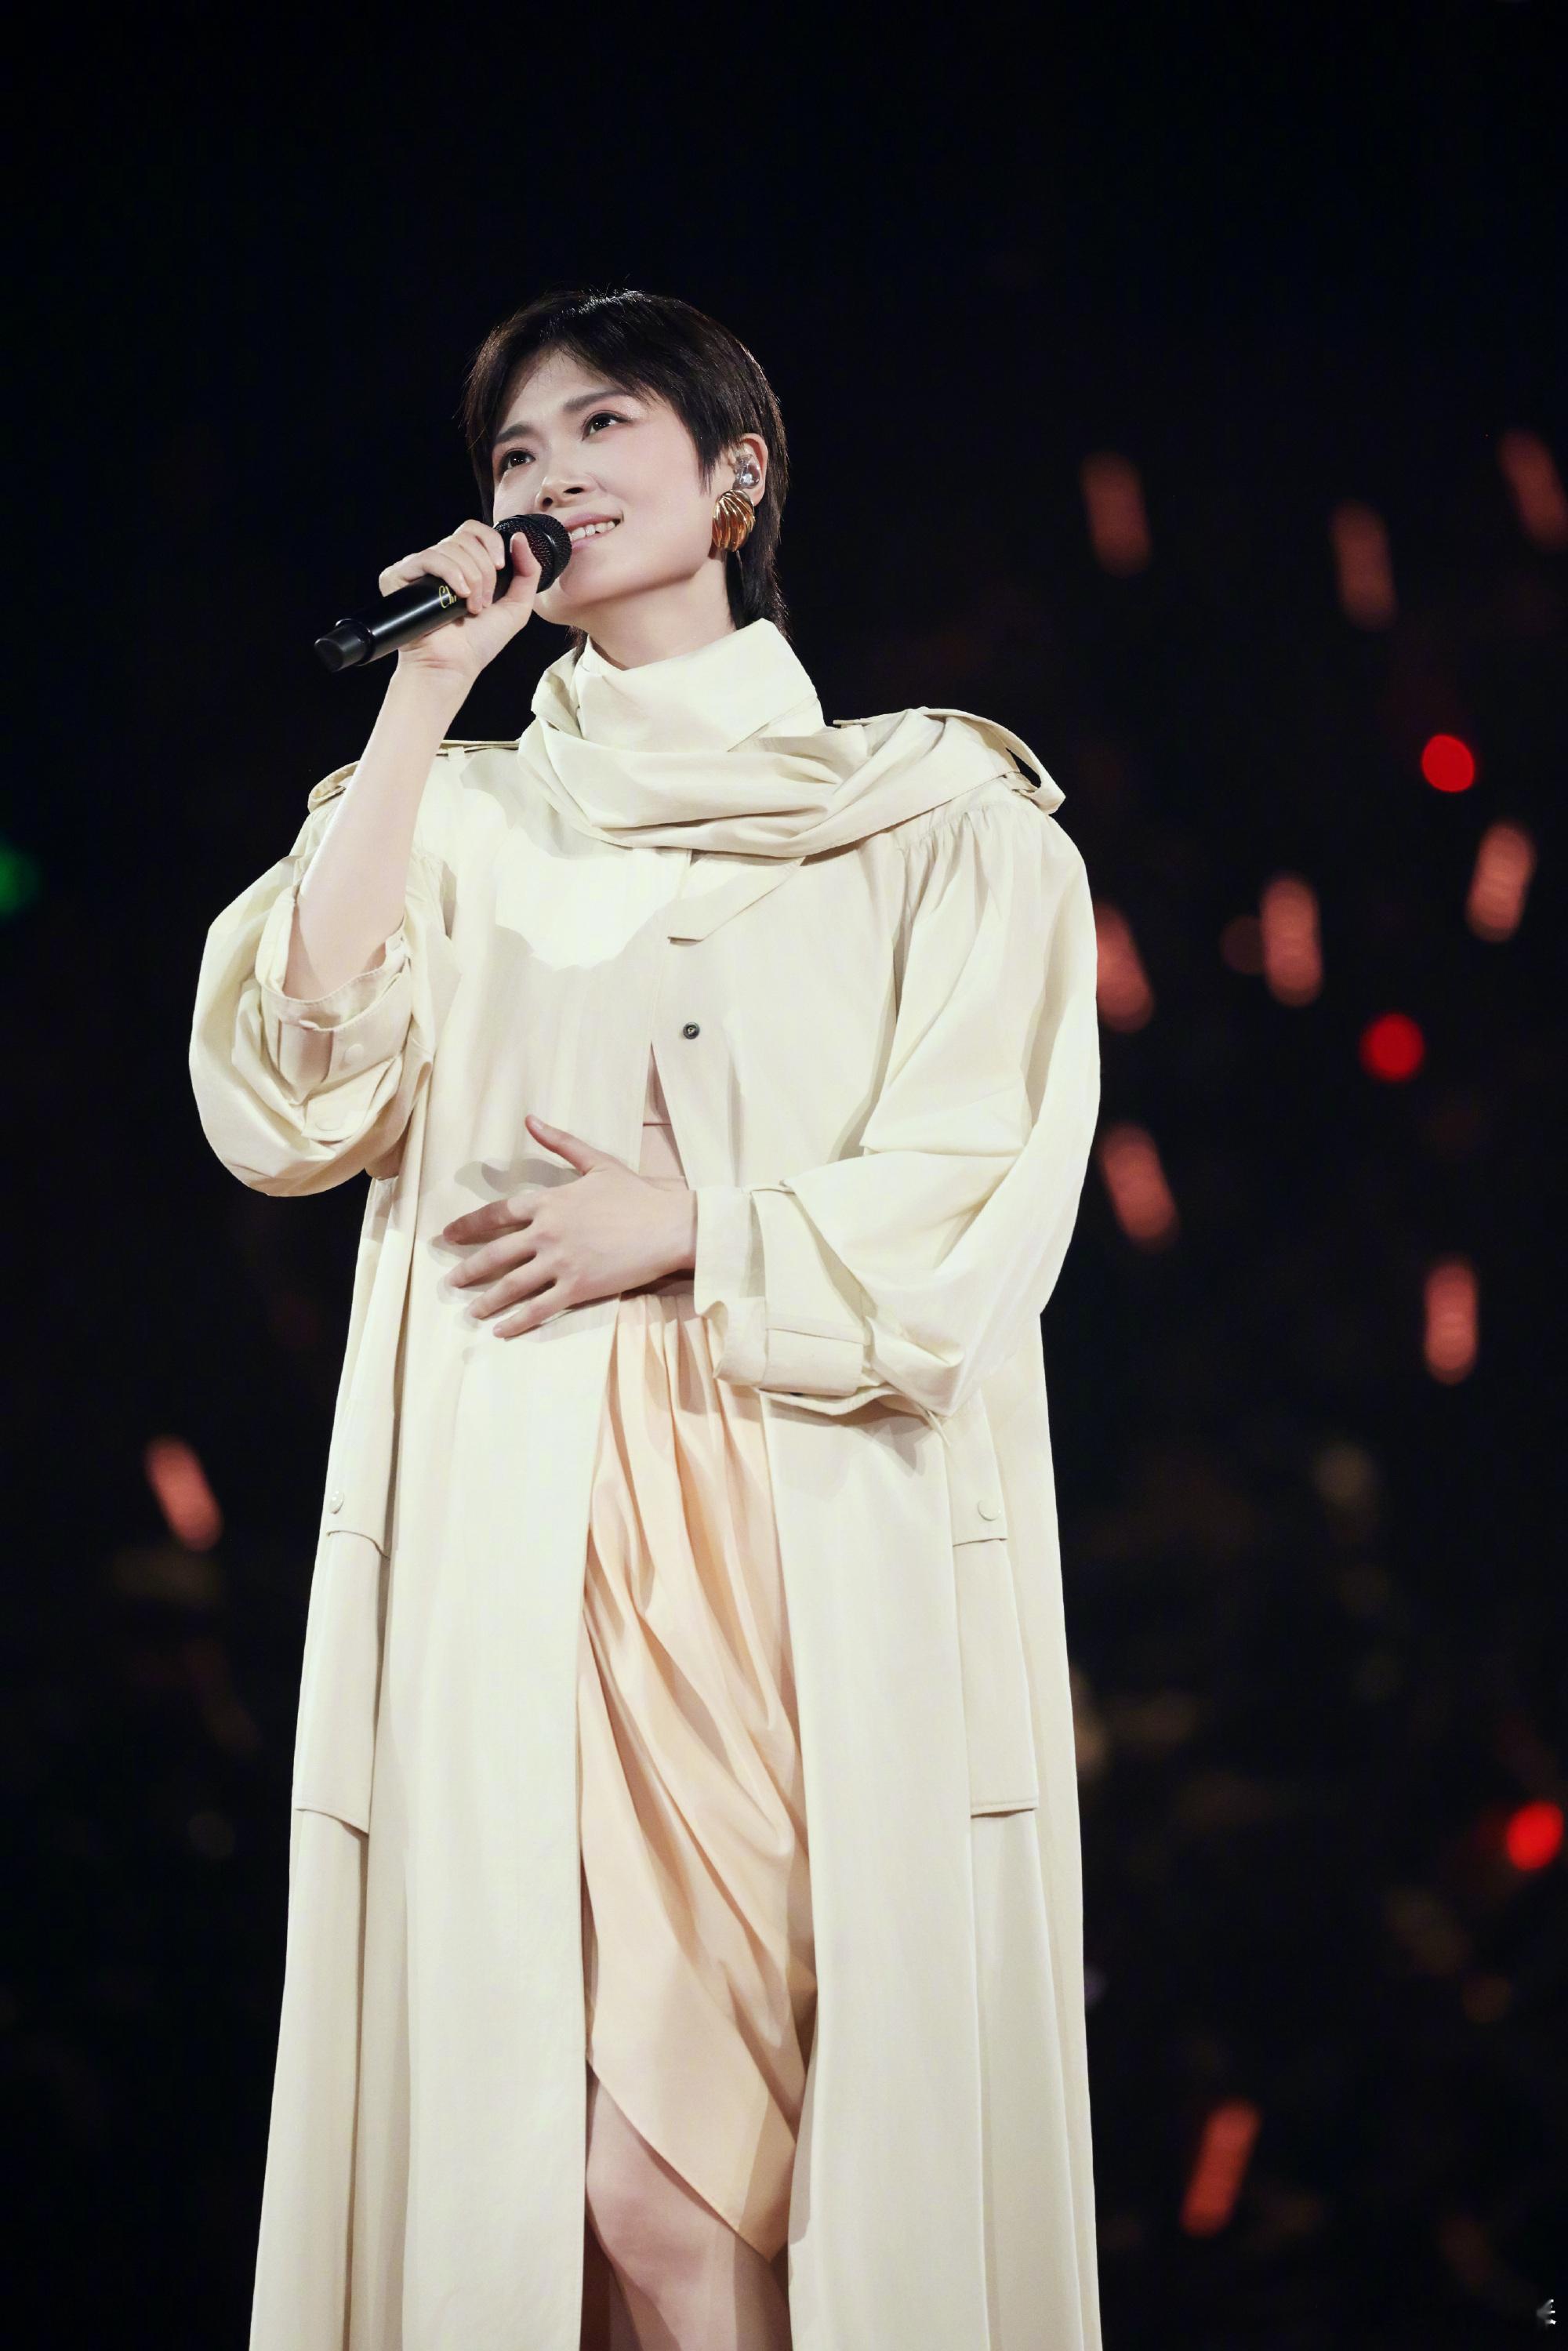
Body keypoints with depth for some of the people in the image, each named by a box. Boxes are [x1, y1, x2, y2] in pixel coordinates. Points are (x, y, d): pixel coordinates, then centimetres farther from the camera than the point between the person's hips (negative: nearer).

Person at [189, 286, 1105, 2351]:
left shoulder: (935, 815, 11)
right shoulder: (469, 815, 18)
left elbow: (995, 1198, 1)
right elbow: (296, 1094, -1)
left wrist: (690, 1221, -10)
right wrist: (424, 699, 0)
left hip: (822, 1556, -2)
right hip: (520, 1546, 3)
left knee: (667, 2174, -11)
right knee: (521, 2142, -2)